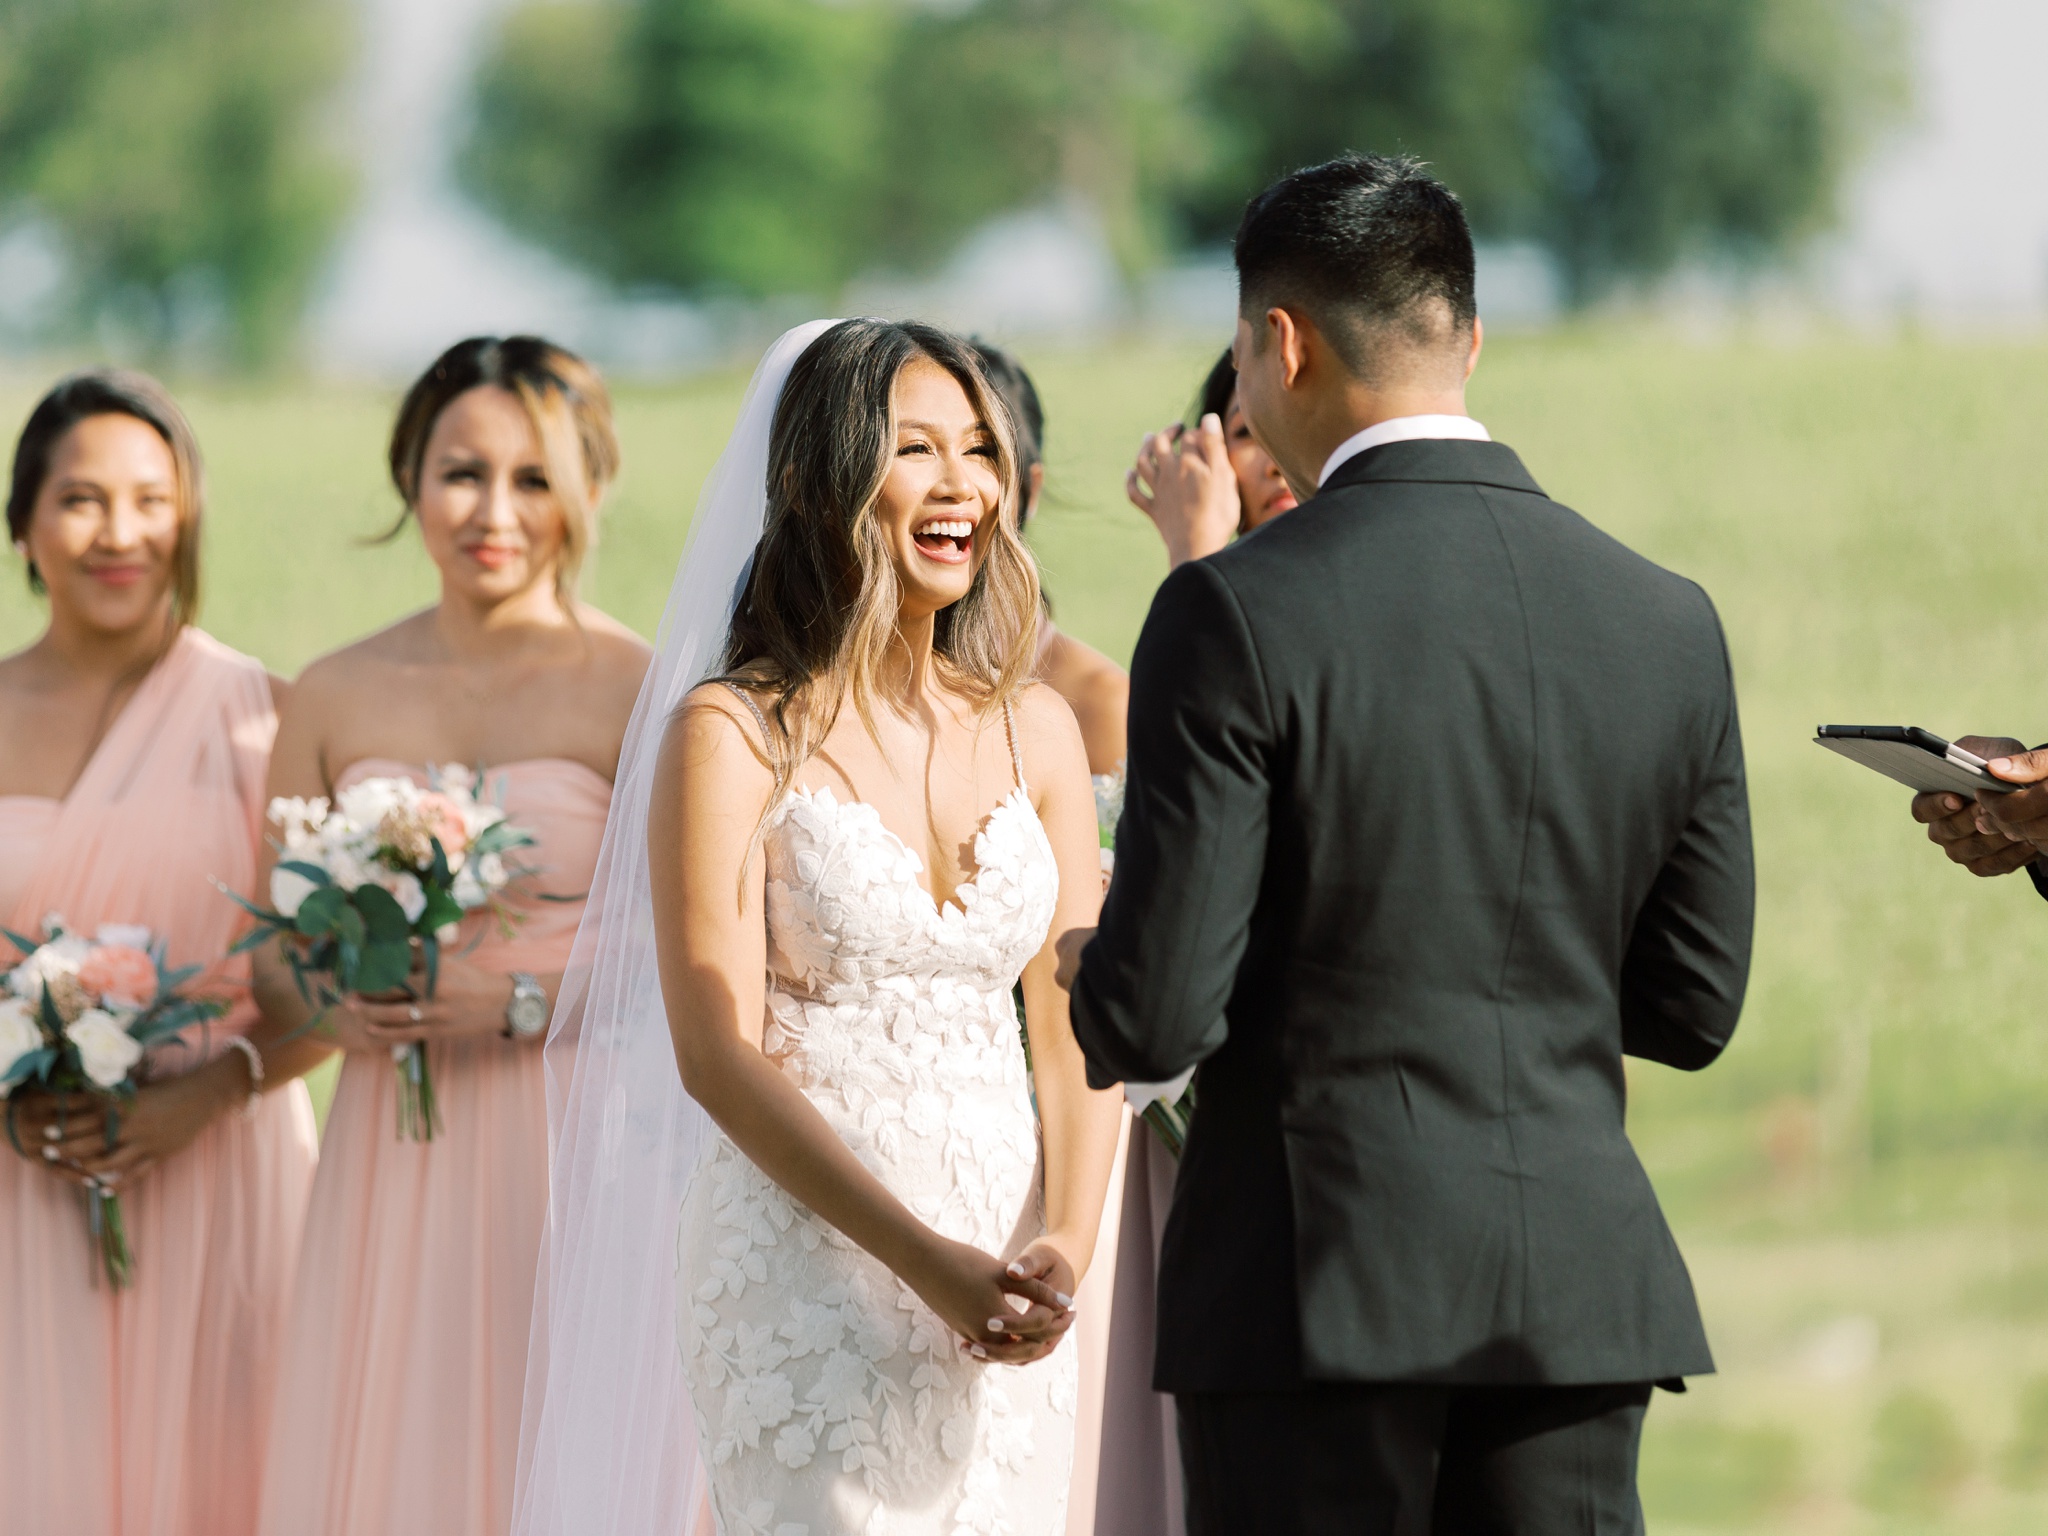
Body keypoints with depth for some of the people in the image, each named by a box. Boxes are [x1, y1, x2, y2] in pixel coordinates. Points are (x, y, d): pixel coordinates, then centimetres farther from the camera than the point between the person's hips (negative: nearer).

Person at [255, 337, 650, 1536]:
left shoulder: (637, 693, -4)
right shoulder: (337, 698, 9)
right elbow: (273, 952, 15)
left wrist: (524, 1002, -17)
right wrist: (333, 1011, -6)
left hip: (581, 1155, -3)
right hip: (397, 1167, 3)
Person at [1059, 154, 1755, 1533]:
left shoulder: (1237, 616, -11)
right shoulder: (1668, 622, 4)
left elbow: (1156, 1018, -12)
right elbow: (1692, 1006, 9)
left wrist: (1094, 976, 10)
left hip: (1319, 1280, -4)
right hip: (1580, 1292, 4)